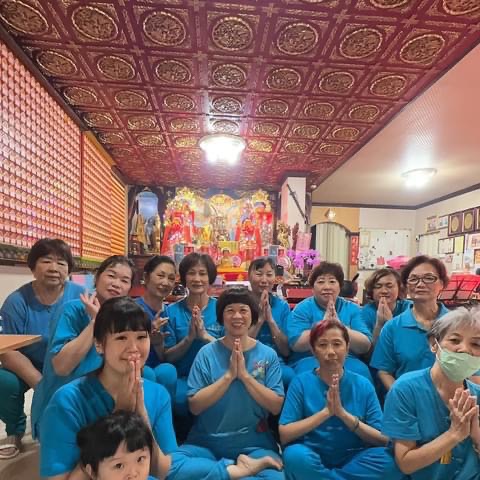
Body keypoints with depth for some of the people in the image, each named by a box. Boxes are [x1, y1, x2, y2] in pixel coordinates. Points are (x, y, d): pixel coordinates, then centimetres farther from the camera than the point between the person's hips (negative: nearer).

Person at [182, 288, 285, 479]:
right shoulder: (207, 353, -3)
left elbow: (276, 407, -6)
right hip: (206, 441, 1)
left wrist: (245, 375, -17)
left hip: (254, 443, 0)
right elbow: (194, 406, -8)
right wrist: (229, 375, -18)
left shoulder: (268, 355, -1)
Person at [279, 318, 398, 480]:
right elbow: (284, 435, -12)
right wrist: (325, 412, -21)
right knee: (295, 455, -33)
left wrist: (343, 413, -19)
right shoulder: (301, 382, -7)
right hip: (313, 459, -2)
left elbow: (384, 440, -5)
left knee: (386, 458, -26)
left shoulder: (363, 385, -2)